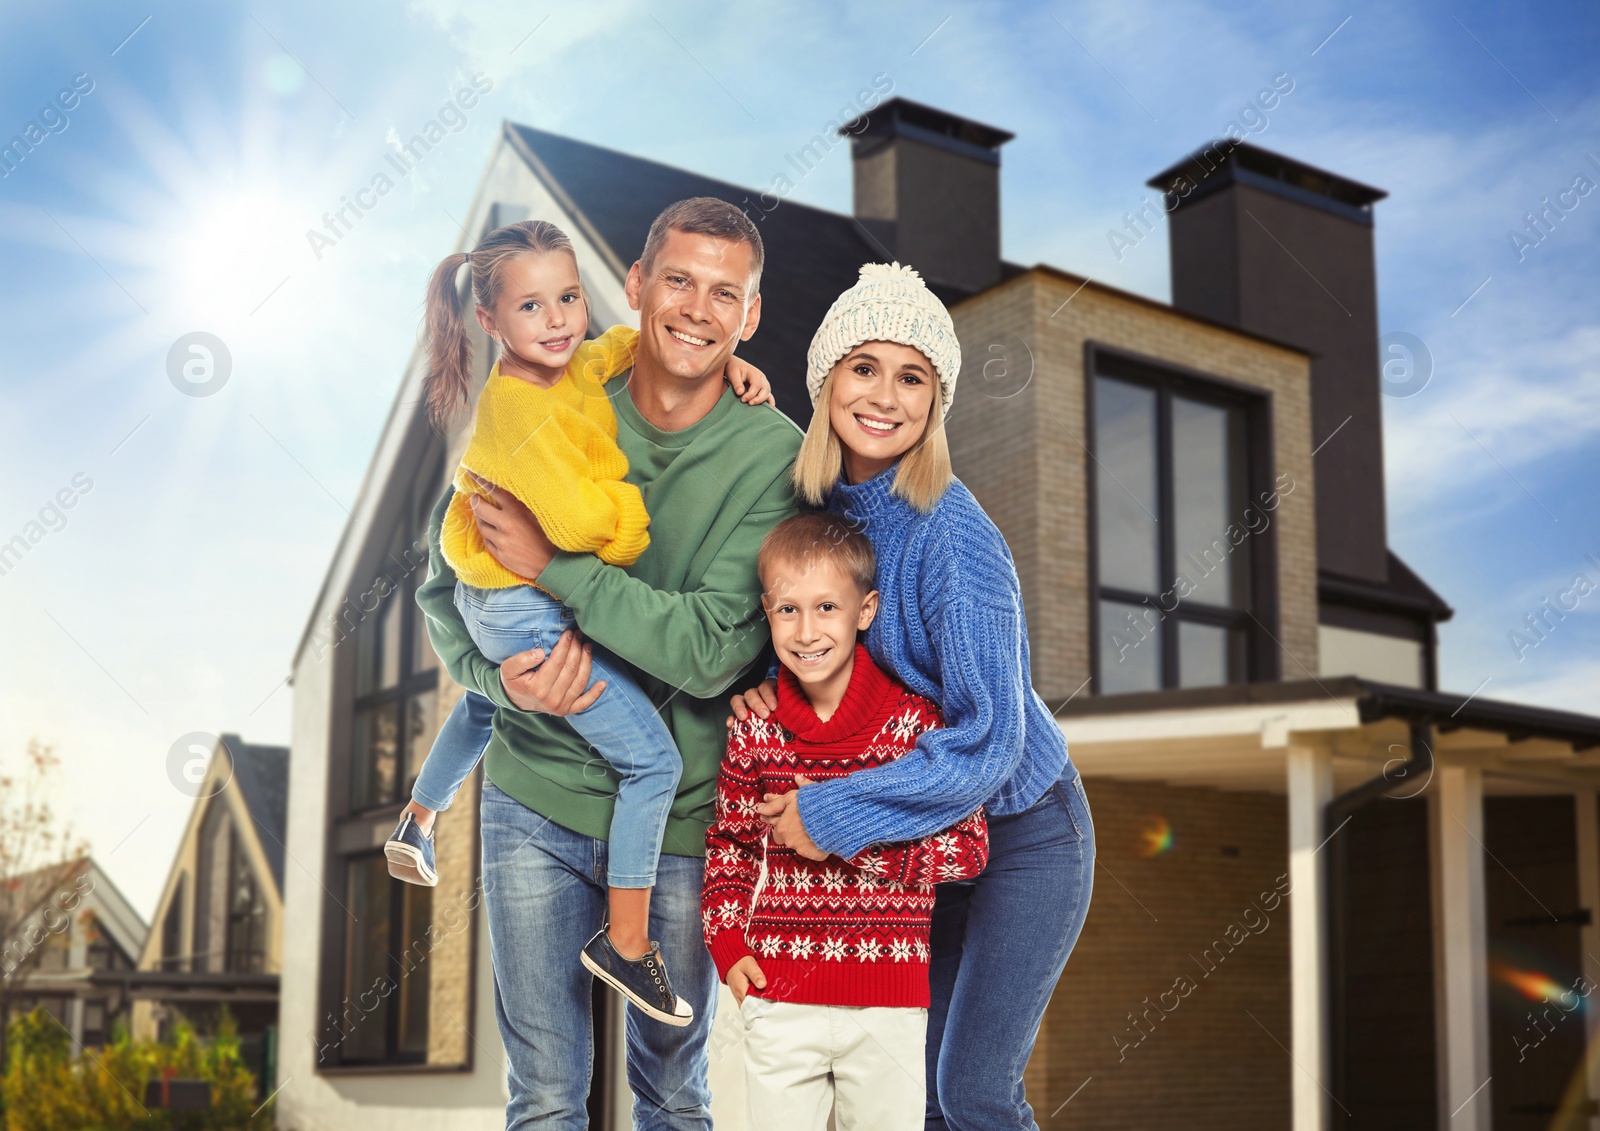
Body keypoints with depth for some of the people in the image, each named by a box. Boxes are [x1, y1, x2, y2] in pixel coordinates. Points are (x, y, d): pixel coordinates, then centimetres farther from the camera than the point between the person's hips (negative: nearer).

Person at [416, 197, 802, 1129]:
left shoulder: (772, 454, -11)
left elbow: (714, 649, -20)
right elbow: (445, 577, 2)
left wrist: (553, 568, -21)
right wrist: (501, 676, -17)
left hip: (684, 815, -1)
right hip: (537, 800, 1)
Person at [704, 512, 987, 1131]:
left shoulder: (916, 719, -5)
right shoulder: (755, 729, 2)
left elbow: (969, 848, -5)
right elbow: (729, 844, 13)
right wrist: (729, 945, 1)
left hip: (891, 999, -1)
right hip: (779, 996, 2)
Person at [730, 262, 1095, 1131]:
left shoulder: (953, 537, -26)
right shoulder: (824, 504, -6)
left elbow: (990, 742, -27)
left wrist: (835, 812, -25)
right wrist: (769, 682, -11)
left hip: (1023, 835, -6)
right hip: (925, 833, 7)